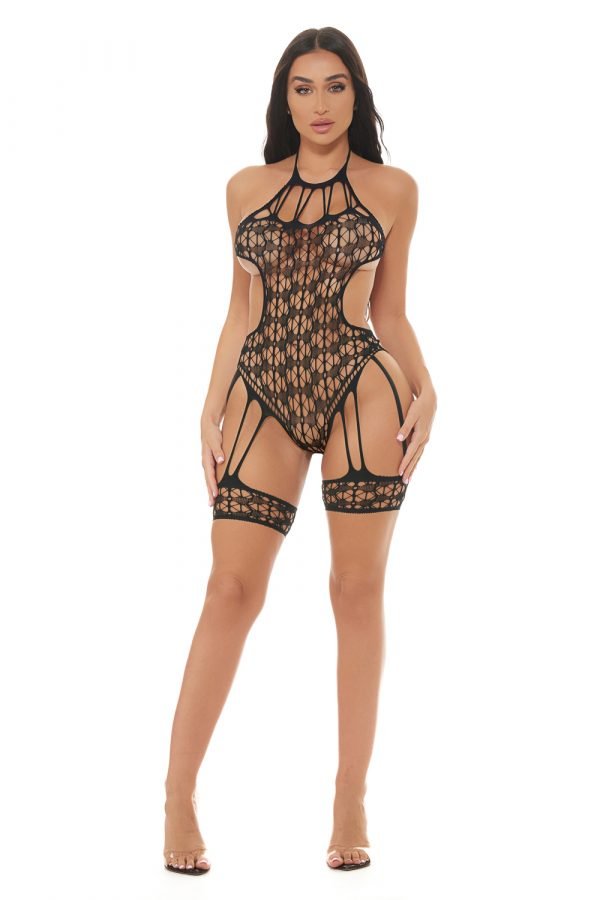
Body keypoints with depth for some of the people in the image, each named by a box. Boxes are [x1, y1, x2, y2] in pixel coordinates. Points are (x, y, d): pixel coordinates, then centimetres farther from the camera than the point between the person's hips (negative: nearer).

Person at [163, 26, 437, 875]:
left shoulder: (392, 189, 7)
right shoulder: (246, 188, 12)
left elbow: (388, 309, 11)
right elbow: (241, 309, 14)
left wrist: (423, 388, -4)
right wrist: (211, 410, 7)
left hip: (360, 392, -1)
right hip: (264, 399, 1)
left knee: (358, 589, 2)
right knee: (232, 590, -3)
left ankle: (352, 800, 9)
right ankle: (179, 795, 5)